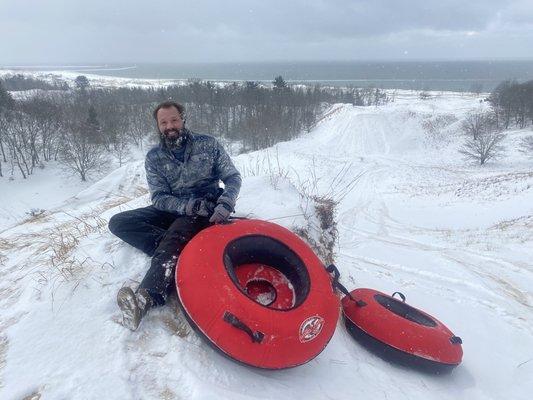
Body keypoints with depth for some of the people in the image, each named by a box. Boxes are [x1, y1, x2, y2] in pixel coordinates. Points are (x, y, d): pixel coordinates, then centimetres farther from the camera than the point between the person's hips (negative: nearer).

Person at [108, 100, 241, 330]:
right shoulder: (154, 157, 2)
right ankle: (176, 253, -26)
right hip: (173, 210, 5)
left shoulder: (208, 144, -2)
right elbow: (159, 198, -5)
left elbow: (232, 178, 0)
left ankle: (146, 298, -50)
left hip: (206, 211, -4)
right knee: (118, 223, -11)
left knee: (177, 233, -36)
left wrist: (225, 204, -21)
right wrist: (189, 206, -25)